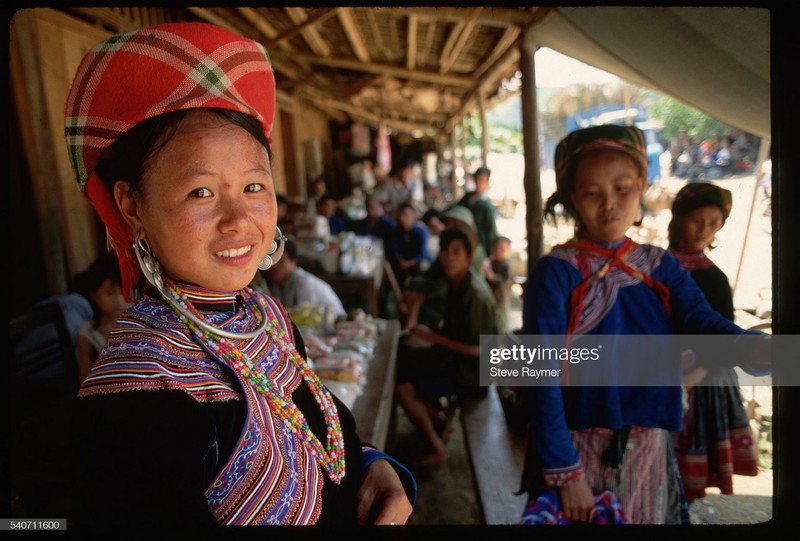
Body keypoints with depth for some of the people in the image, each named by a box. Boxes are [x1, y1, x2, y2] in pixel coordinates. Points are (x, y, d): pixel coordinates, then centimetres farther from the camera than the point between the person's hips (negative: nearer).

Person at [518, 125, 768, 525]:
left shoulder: (661, 267, 1)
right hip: (578, 450, -4)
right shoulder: (555, 272, -14)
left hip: (649, 451, 4)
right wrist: (564, 472, -20)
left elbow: (701, 321, -15)